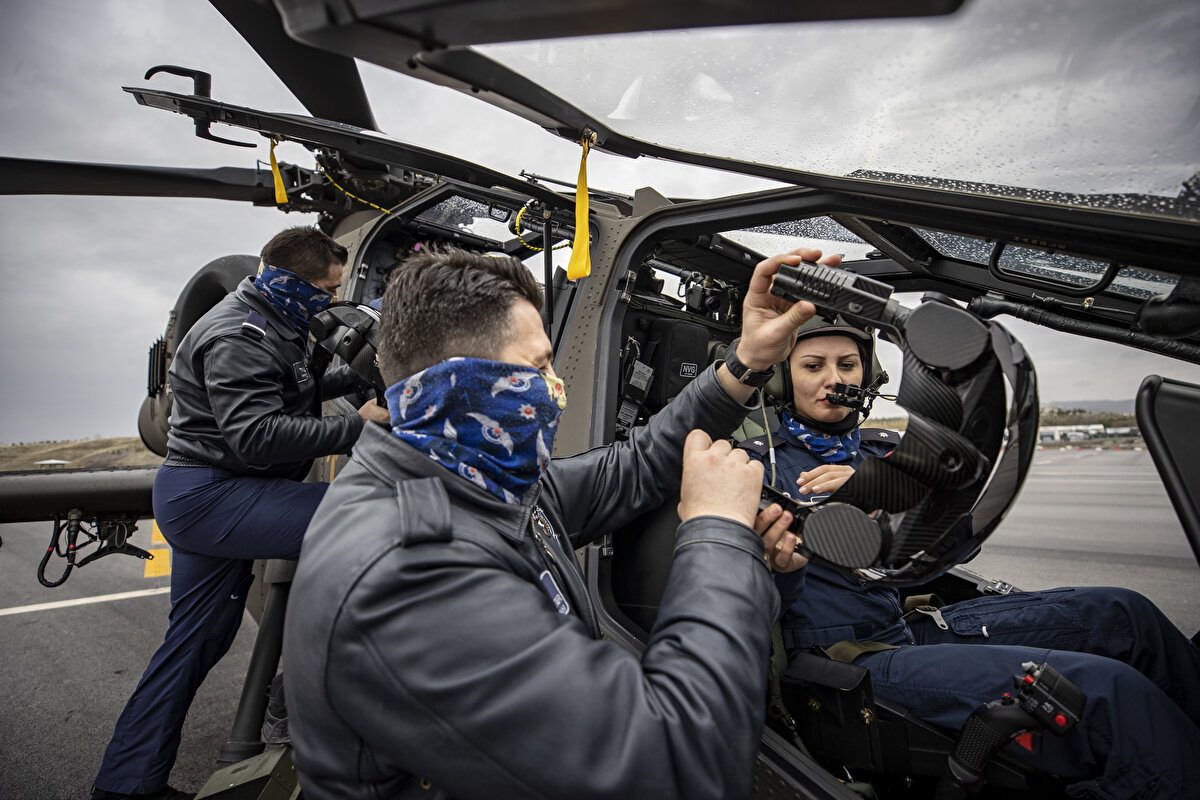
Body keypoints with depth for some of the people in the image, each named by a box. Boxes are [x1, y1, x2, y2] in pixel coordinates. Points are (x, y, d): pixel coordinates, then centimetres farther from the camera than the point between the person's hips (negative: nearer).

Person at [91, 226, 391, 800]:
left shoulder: (271, 327, 17)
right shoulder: (238, 336, -17)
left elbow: (296, 391, 29)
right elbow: (258, 435, -28)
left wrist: (361, 377, 17)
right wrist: (357, 426, -29)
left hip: (201, 499, 11)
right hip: (208, 494, -11)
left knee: (199, 639, 17)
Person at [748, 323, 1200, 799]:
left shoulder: (883, 451, 13)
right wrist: (782, 572, -35)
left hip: (918, 625, 7)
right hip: (848, 652, -6)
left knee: (1119, 613, 1)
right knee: (1109, 690, -20)